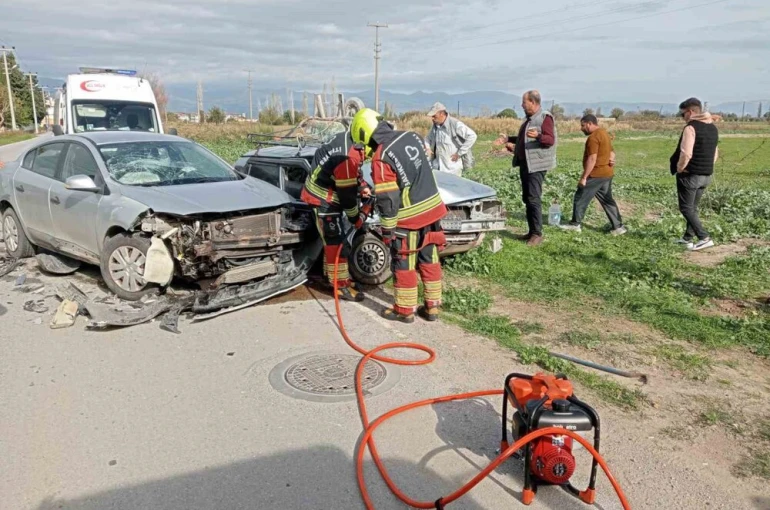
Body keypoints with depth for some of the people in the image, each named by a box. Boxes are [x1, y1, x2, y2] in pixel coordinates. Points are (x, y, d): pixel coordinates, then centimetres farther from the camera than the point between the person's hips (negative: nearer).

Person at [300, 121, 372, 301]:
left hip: (330, 193, 10)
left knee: (332, 238, 19)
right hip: (323, 196, -10)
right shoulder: (347, 157, -34)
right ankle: (342, 286, 1)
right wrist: (356, 218, -11)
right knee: (335, 240, -6)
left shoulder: (349, 138, -6)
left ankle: (331, 276, 33)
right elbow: (346, 193, -24)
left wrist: (362, 186, 1)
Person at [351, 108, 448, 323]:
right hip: (432, 208, 7)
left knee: (404, 266, 9)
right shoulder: (413, 137, 1)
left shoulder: (381, 158, -20)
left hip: (408, 218, -7)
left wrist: (387, 229, -8)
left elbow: (387, 200, -19)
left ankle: (405, 310, 21)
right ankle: (432, 306, 25)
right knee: (429, 260, 15)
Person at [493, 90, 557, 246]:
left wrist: (538, 136, -38)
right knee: (527, 199, 11)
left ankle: (537, 234, -6)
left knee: (534, 199, -11)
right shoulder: (530, 119, 18)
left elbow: (550, 140, -21)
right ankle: (531, 232, 18)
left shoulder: (545, 117, -11)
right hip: (525, 164, 10)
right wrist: (508, 139, 21)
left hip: (536, 165, -10)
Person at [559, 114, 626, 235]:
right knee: (607, 200, 12)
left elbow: (592, 159, -22)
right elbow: (611, 151, 25)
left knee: (580, 198, 2)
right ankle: (618, 227, 12)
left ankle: (575, 224, 10)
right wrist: (611, 159, 4)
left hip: (596, 174, -10)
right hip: (607, 173, 10)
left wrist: (584, 177, -20)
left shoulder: (593, 137, -17)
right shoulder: (604, 132, 16)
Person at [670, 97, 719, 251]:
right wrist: (706, 167, 18)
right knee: (693, 207, 18)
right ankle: (688, 237, 24)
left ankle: (704, 238, -7)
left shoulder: (691, 128, -17)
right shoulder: (713, 128, 11)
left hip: (690, 175, -8)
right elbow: (715, 154, 18)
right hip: (707, 175, 8)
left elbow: (686, 154, -24)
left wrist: (679, 168, -10)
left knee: (686, 208, 0)